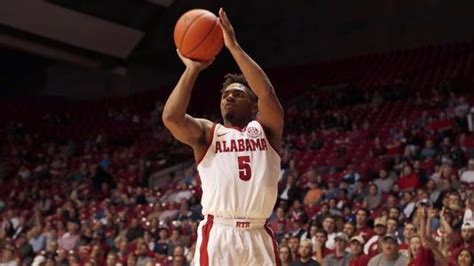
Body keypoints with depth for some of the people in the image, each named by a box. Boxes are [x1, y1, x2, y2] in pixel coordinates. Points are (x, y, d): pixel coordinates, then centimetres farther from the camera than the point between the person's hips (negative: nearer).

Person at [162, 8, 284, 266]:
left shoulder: (265, 129, 14)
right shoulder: (207, 133, 13)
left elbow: (268, 94, -7)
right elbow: (171, 118, -8)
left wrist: (234, 47, -7)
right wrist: (192, 69, -3)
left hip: (257, 237, 1)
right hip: (218, 236, -1)